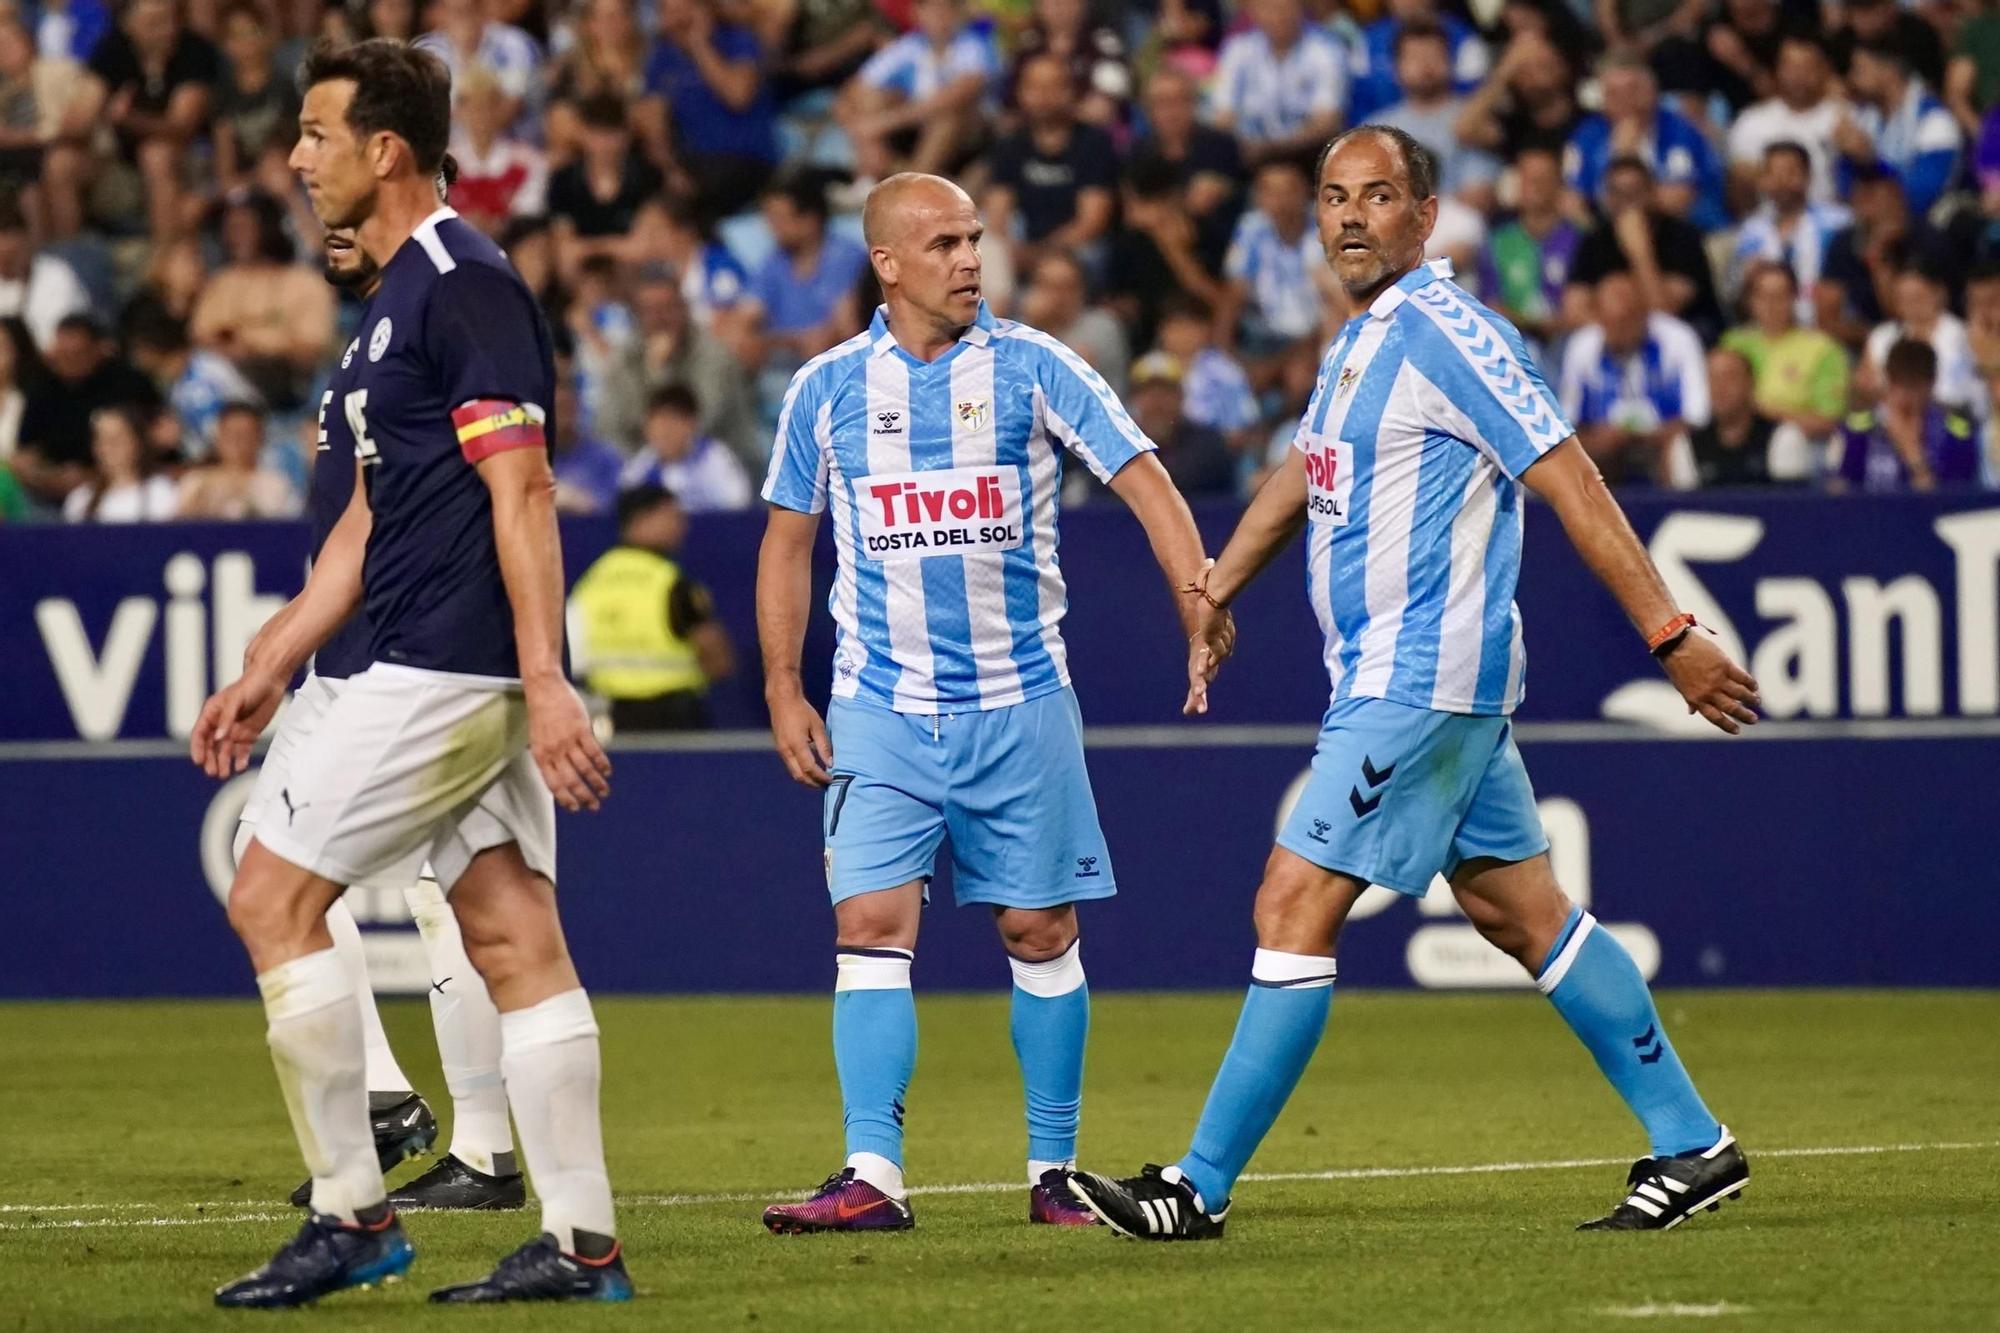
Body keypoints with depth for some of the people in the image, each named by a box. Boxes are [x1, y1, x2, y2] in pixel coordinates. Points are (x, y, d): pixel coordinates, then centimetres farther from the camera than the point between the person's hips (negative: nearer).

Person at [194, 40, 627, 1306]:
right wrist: (269, 667, 24)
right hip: (443, 670, 10)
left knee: (273, 897, -5)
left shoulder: (465, 285, -12)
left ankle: (352, 1214, -2)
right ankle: (584, 1241, 4)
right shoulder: (403, 295, 18)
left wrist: (545, 680, -25)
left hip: (450, 668, -10)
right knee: (514, 938, 6)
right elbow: (373, 514, 25)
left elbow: (522, 491, -19)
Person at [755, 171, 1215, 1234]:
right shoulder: (828, 388, 3)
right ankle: (872, 1176, -12)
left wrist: (1202, 606, -17)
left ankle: (1053, 1170, 13)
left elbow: (1145, 482, -3)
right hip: (880, 710, 0)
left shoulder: (1030, 368, -1)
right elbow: (787, 541, 12)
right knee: (872, 924, -10)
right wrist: (784, 690, 5)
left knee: (1040, 930, 3)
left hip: (1019, 701, 0)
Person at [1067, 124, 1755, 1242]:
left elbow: (1573, 486, -18)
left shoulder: (1447, 333, -14)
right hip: (1385, 678, 10)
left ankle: (1202, 1187, -6)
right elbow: (1305, 474, 31)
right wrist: (1216, 592, 24)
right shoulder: (1359, 341, 15)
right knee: (1525, 912, 11)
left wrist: (1672, 637, -21)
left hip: (1420, 682, -10)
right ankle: (1693, 1146, 15)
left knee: (1295, 906, -10)